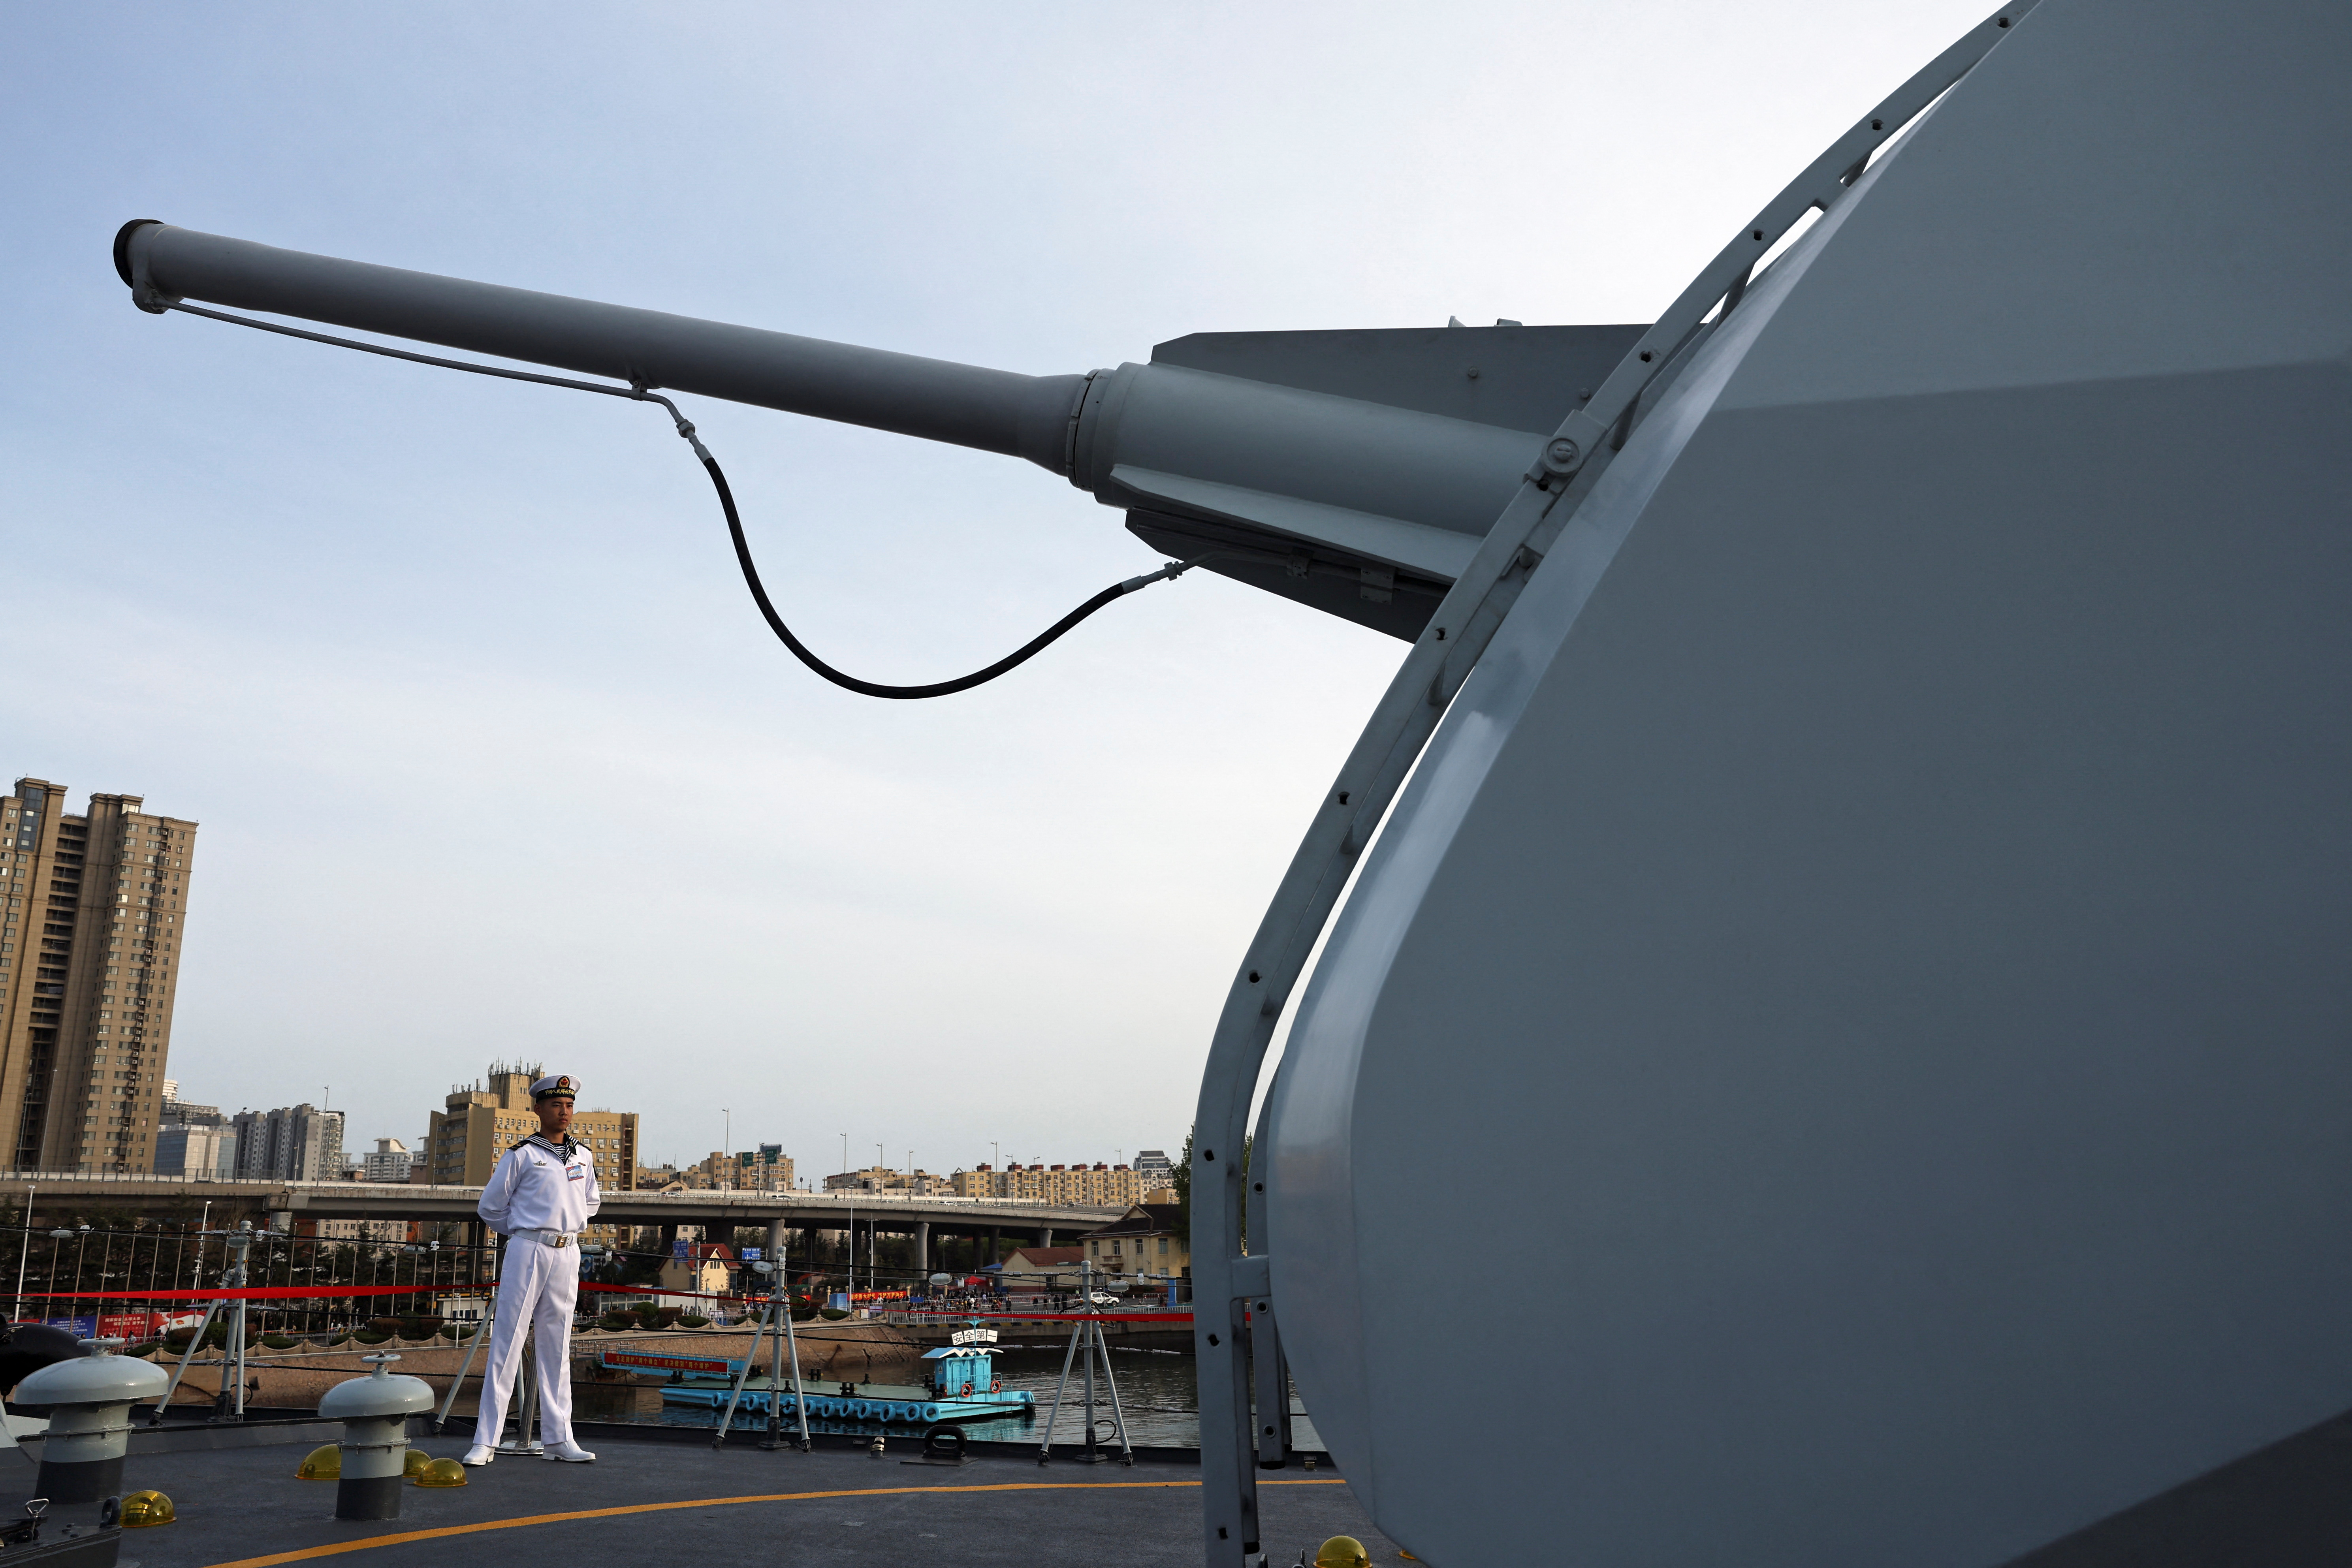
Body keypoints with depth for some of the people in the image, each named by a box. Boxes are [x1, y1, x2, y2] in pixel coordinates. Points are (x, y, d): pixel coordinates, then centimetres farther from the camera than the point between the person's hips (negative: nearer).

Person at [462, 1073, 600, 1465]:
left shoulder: (584, 1157, 13)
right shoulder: (522, 1155, -3)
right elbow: (490, 1207, 3)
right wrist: (523, 1232, 9)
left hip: (568, 1254, 5)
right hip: (527, 1251, -5)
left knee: (558, 1346, 8)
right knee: (507, 1341, -5)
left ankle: (558, 1437, 12)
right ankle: (485, 1440, -2)